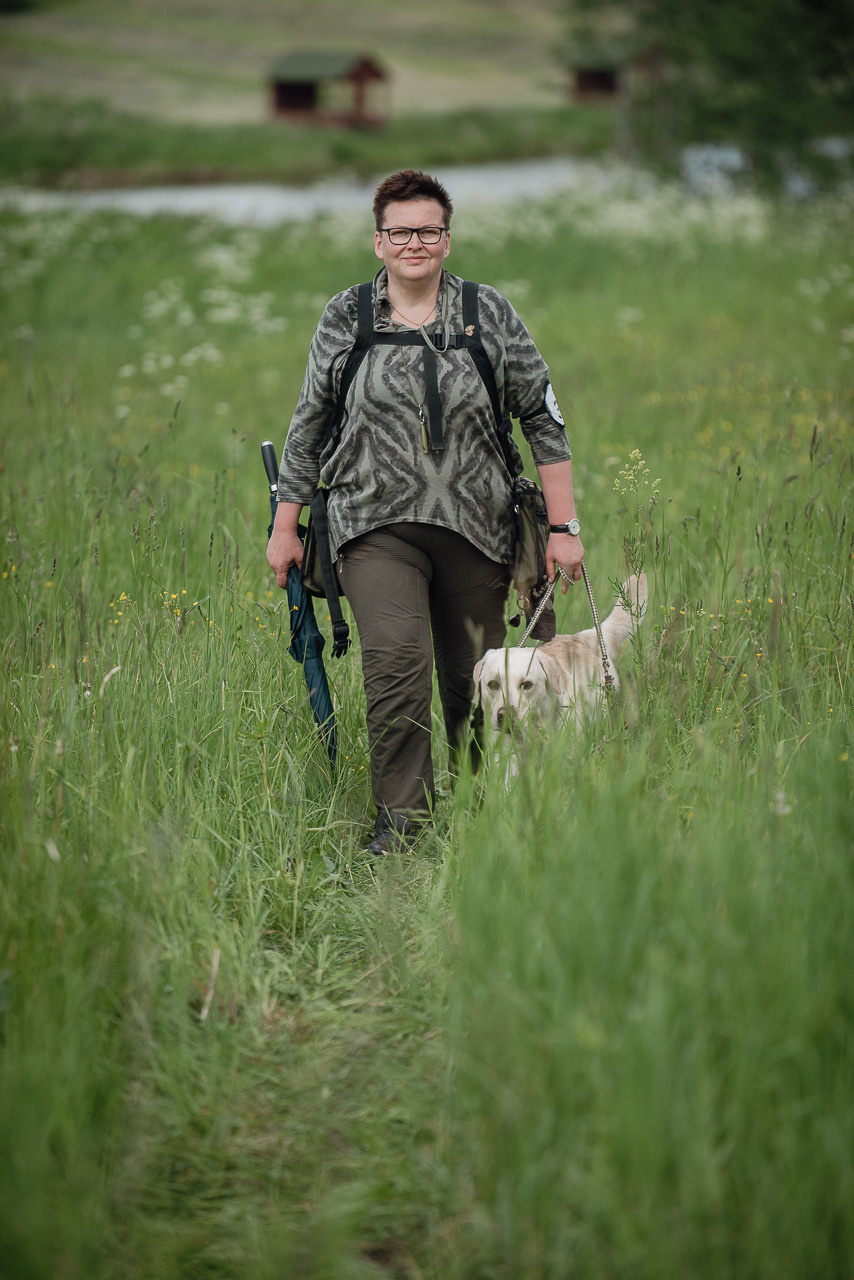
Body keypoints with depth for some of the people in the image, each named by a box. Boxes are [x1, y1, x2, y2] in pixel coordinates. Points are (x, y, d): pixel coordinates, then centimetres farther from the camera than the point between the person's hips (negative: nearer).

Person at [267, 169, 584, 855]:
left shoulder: (490, 315, 5)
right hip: (377, 522, -1)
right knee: (396, 658, -21)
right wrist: (286, 525, 13)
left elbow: (544, 418, 7)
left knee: (474, 679, 5)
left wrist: (563, 526, 2)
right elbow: (309, 426, 14)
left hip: (476, 525, 1)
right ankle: (402, 811, -10)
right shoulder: (345, 319, 6)